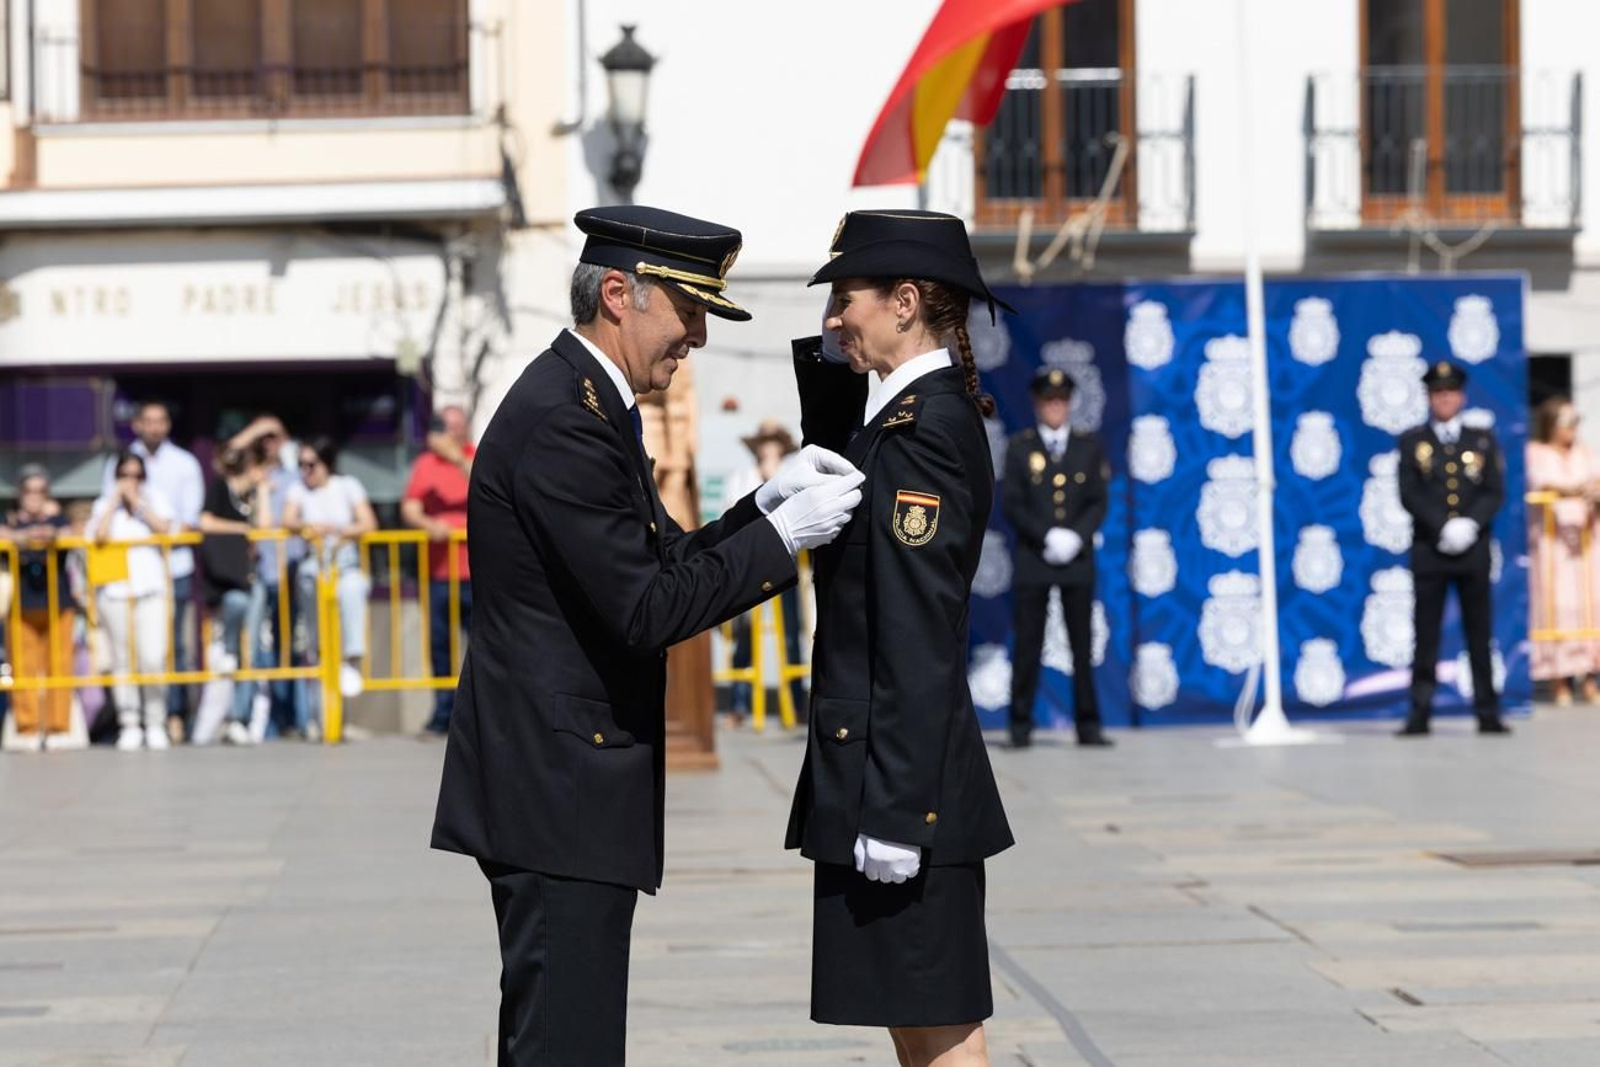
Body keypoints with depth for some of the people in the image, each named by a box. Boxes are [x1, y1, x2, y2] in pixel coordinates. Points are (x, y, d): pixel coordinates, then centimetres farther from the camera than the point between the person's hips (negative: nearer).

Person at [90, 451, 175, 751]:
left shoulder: (154, 500, 13)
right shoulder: (104, 505, 11)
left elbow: (164, 528, -5)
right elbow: (99, 535, -8)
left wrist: (137, 501, -4)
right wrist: (115, 500, -2)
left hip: (151, 588, 0)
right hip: (116, 590, 0)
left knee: (153, 659, -10)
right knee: (123, 660, -2)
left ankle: (156, 724, -1)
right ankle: (129, 725, 2)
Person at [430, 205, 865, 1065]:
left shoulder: (586, 404, 15)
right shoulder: (562, 421, -18)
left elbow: (663, 566, 18)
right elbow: (647, 609, -22)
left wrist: (764, 505, 6)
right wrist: (782, 534, -14)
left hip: (558, 783, 11)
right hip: (557, 786, -11)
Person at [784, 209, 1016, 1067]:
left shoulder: (924, 427, -17)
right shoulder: (892, 410, 14)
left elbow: (919, 637, -20)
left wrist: (894, 808, -22)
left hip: (901, 772, -10)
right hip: (880, 771, 10)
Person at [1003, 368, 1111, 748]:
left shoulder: (1089, 446, 10)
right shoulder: (1020, 447, 5)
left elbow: (1098, 502, 5)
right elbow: (1011, 503, -2)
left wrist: (1075, 537, -12)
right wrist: (1048, 537, -13)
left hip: (1077, 559, 1)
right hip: (1032, 560, -1)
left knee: (1082, 645, 1)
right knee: (1027, 645, -2)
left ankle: (1088, 726, 4)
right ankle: (1021, 725, 2)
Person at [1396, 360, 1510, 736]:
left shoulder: (1483, 440, 11)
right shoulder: (1412, 441, 7)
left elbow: (1495, 492, 3)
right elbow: (1409, 494, -2)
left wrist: (1470, 524, -14)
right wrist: (1443, 527, -15)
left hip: (1473, 549, 1)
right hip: (1429, 550, -1)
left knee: (1479, 634, 2)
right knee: (1426, 635, -2)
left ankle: (1487, 713, 5)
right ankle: (1419, 714, -1)